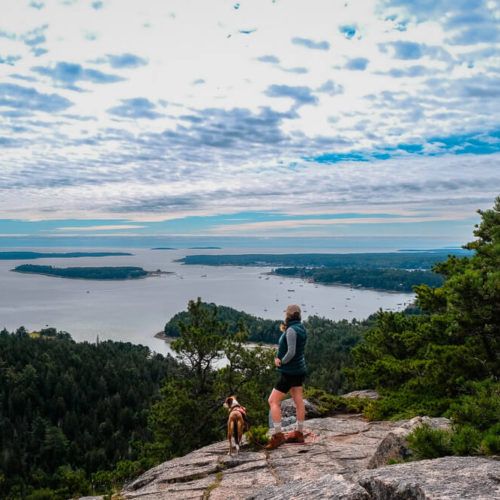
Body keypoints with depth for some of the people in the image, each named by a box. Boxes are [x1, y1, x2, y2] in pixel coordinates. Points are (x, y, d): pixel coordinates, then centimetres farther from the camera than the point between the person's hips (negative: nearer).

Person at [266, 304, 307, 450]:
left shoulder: (292, 330, -22)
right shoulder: (301, 328, 5)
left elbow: (291, 352, -29)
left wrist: (281, 361, -13)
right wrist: (284, 331, 3)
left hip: (289, 372, -9)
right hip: (299, 370, 9)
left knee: (273, 401, -4)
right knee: (298, 401, 14)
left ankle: (278, 435, -4)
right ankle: (299, 433, 24)